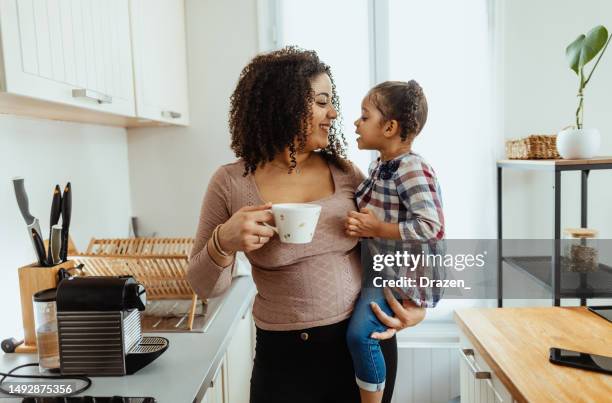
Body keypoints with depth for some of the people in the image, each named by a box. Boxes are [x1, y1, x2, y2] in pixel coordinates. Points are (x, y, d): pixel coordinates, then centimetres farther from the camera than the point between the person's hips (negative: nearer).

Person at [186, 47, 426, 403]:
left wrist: (413, 302, -6)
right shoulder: (231, 183, -9)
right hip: (285, 357, -2)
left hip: (364, 342, 3)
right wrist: (223, 242, -22)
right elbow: (205, 287, -3)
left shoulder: (345, 172, -3)